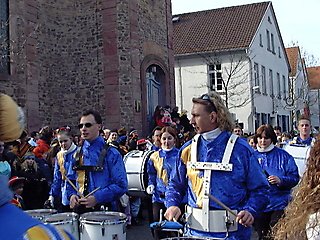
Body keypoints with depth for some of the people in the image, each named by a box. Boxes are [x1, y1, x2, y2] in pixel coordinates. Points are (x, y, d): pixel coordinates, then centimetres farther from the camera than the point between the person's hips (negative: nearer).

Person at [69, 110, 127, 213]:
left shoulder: (111, 154, -6)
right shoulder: (77, 154, 10)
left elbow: (121, 185, -11)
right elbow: (70, 180, 17)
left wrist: (97, 198, -20)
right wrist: (72, 195, -4)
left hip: (104, 211, -4)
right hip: (79, 210, 4)